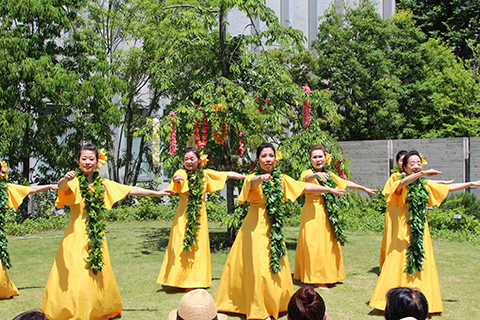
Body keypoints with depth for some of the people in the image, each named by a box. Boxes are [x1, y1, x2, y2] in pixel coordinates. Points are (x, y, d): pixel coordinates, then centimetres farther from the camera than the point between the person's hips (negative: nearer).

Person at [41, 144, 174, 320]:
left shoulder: (103, 184, 9)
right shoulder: (74, 182, -5)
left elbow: (130, 190, 12)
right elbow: (62, 186, -28)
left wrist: (156, 193, 13)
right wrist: (65, 179, -52)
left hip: (96, 236, 5)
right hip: (76, 235, -4)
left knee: (98, 275, 11)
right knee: (74, 277, -8)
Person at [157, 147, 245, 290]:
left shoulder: (206, 174, 6)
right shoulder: (181, 173, -3)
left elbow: (228, 174, 9)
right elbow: (175, 187, -24)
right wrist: (175, 180, -48)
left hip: (200, 215, 2)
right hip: (183, 215, -2)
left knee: (199, 247, 4)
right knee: (181, 247, -2)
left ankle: (196, 281, 12)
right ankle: (181, 280, 8)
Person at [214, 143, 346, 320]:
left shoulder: (281, 179, 7)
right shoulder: (253, 179, -8)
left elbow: (304, 186, 12)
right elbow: (251, 183, -32)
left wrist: (330, 189, 14)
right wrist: (261, 178, -55)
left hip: (274, 228, 5)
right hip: (255, 227, -5)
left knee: (276, 267, 9)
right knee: (257, 267, -7)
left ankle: (275, 305, 25)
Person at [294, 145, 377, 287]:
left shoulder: (329, 175, 14)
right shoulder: (308, 173, -6)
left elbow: (345, 183, 24)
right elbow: (307, 178, -30)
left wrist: (364, 188, 30)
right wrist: (317, 174, -53)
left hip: (326, 214, 7)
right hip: (312, 213, -7)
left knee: (328, 242, 11)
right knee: (314, 244, -7)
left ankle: (327, 275, 23)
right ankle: (316, 279, 0)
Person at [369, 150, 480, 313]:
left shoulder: (426, 186, 9)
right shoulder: (400, 186, -7)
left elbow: (449, 187, 18)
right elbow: (403, 182, -32)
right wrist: (423, 173, -44)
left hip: (420, 232, 5)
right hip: (402, 233, -5)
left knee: (422, 265, 5)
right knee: (398, 266, -4)